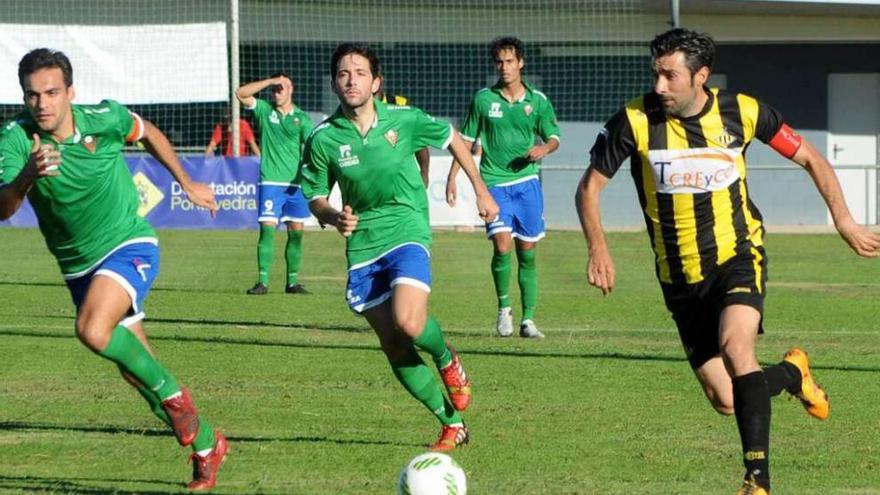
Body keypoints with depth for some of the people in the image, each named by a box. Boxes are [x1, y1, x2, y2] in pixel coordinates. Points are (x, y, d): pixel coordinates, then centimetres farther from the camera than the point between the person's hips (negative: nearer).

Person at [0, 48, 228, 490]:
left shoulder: (105, 119, -17)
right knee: (136, 369, 10)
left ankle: (172, 393, -10)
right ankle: (205, 446, 28)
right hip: (78, 266, 4)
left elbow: (148, 133, 7)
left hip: (129, 244, -4)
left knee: (93, 330, -31)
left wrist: (186, 183, 16)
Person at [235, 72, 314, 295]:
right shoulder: (265, 110, 8)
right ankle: (263, 282, -9)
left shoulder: (302, 118, 6)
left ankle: (292, 282, 12)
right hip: (270, 182, -1)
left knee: (296, 233, 3)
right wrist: (269, 81, -9)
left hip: (296, 183, 1)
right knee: (267, 230, -10)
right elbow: (241, 93, -2)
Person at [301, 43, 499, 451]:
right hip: (363, 247, 3)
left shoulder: (404, 121, -6)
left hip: (407, 234, -3)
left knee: (408, 323, -27)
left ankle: (447, 361, 8)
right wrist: (334, 217, -15)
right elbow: (315, 196, 7)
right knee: (394, 350, 2)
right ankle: (452, 425, 17)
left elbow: (451, 138, 12)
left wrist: (481, 191, 15)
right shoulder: (324, 138, -4)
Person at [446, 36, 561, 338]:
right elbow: (466, 141, 10)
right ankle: (504, 308, 3)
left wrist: (544, 148, -13)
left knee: (527, 253, 2)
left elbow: (553, 138, 11)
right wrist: (452, 178, 5)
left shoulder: (538, 101, 4)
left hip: (527, 182, 1)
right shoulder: (483, 99, 3)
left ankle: (528, 320, 9)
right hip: (494, 183, -1)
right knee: (502, 245, -17)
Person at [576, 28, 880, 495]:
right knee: (725, 401, 2)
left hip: (738, 256, -2)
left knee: (735, 346, -31)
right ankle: (792, 372, 36)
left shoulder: (742, 111, -8)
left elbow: (811, 159, 6)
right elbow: (589, 187, -2)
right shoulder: (635, 120, -11)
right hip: (679, 276, 2)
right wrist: (598, 247, -18)